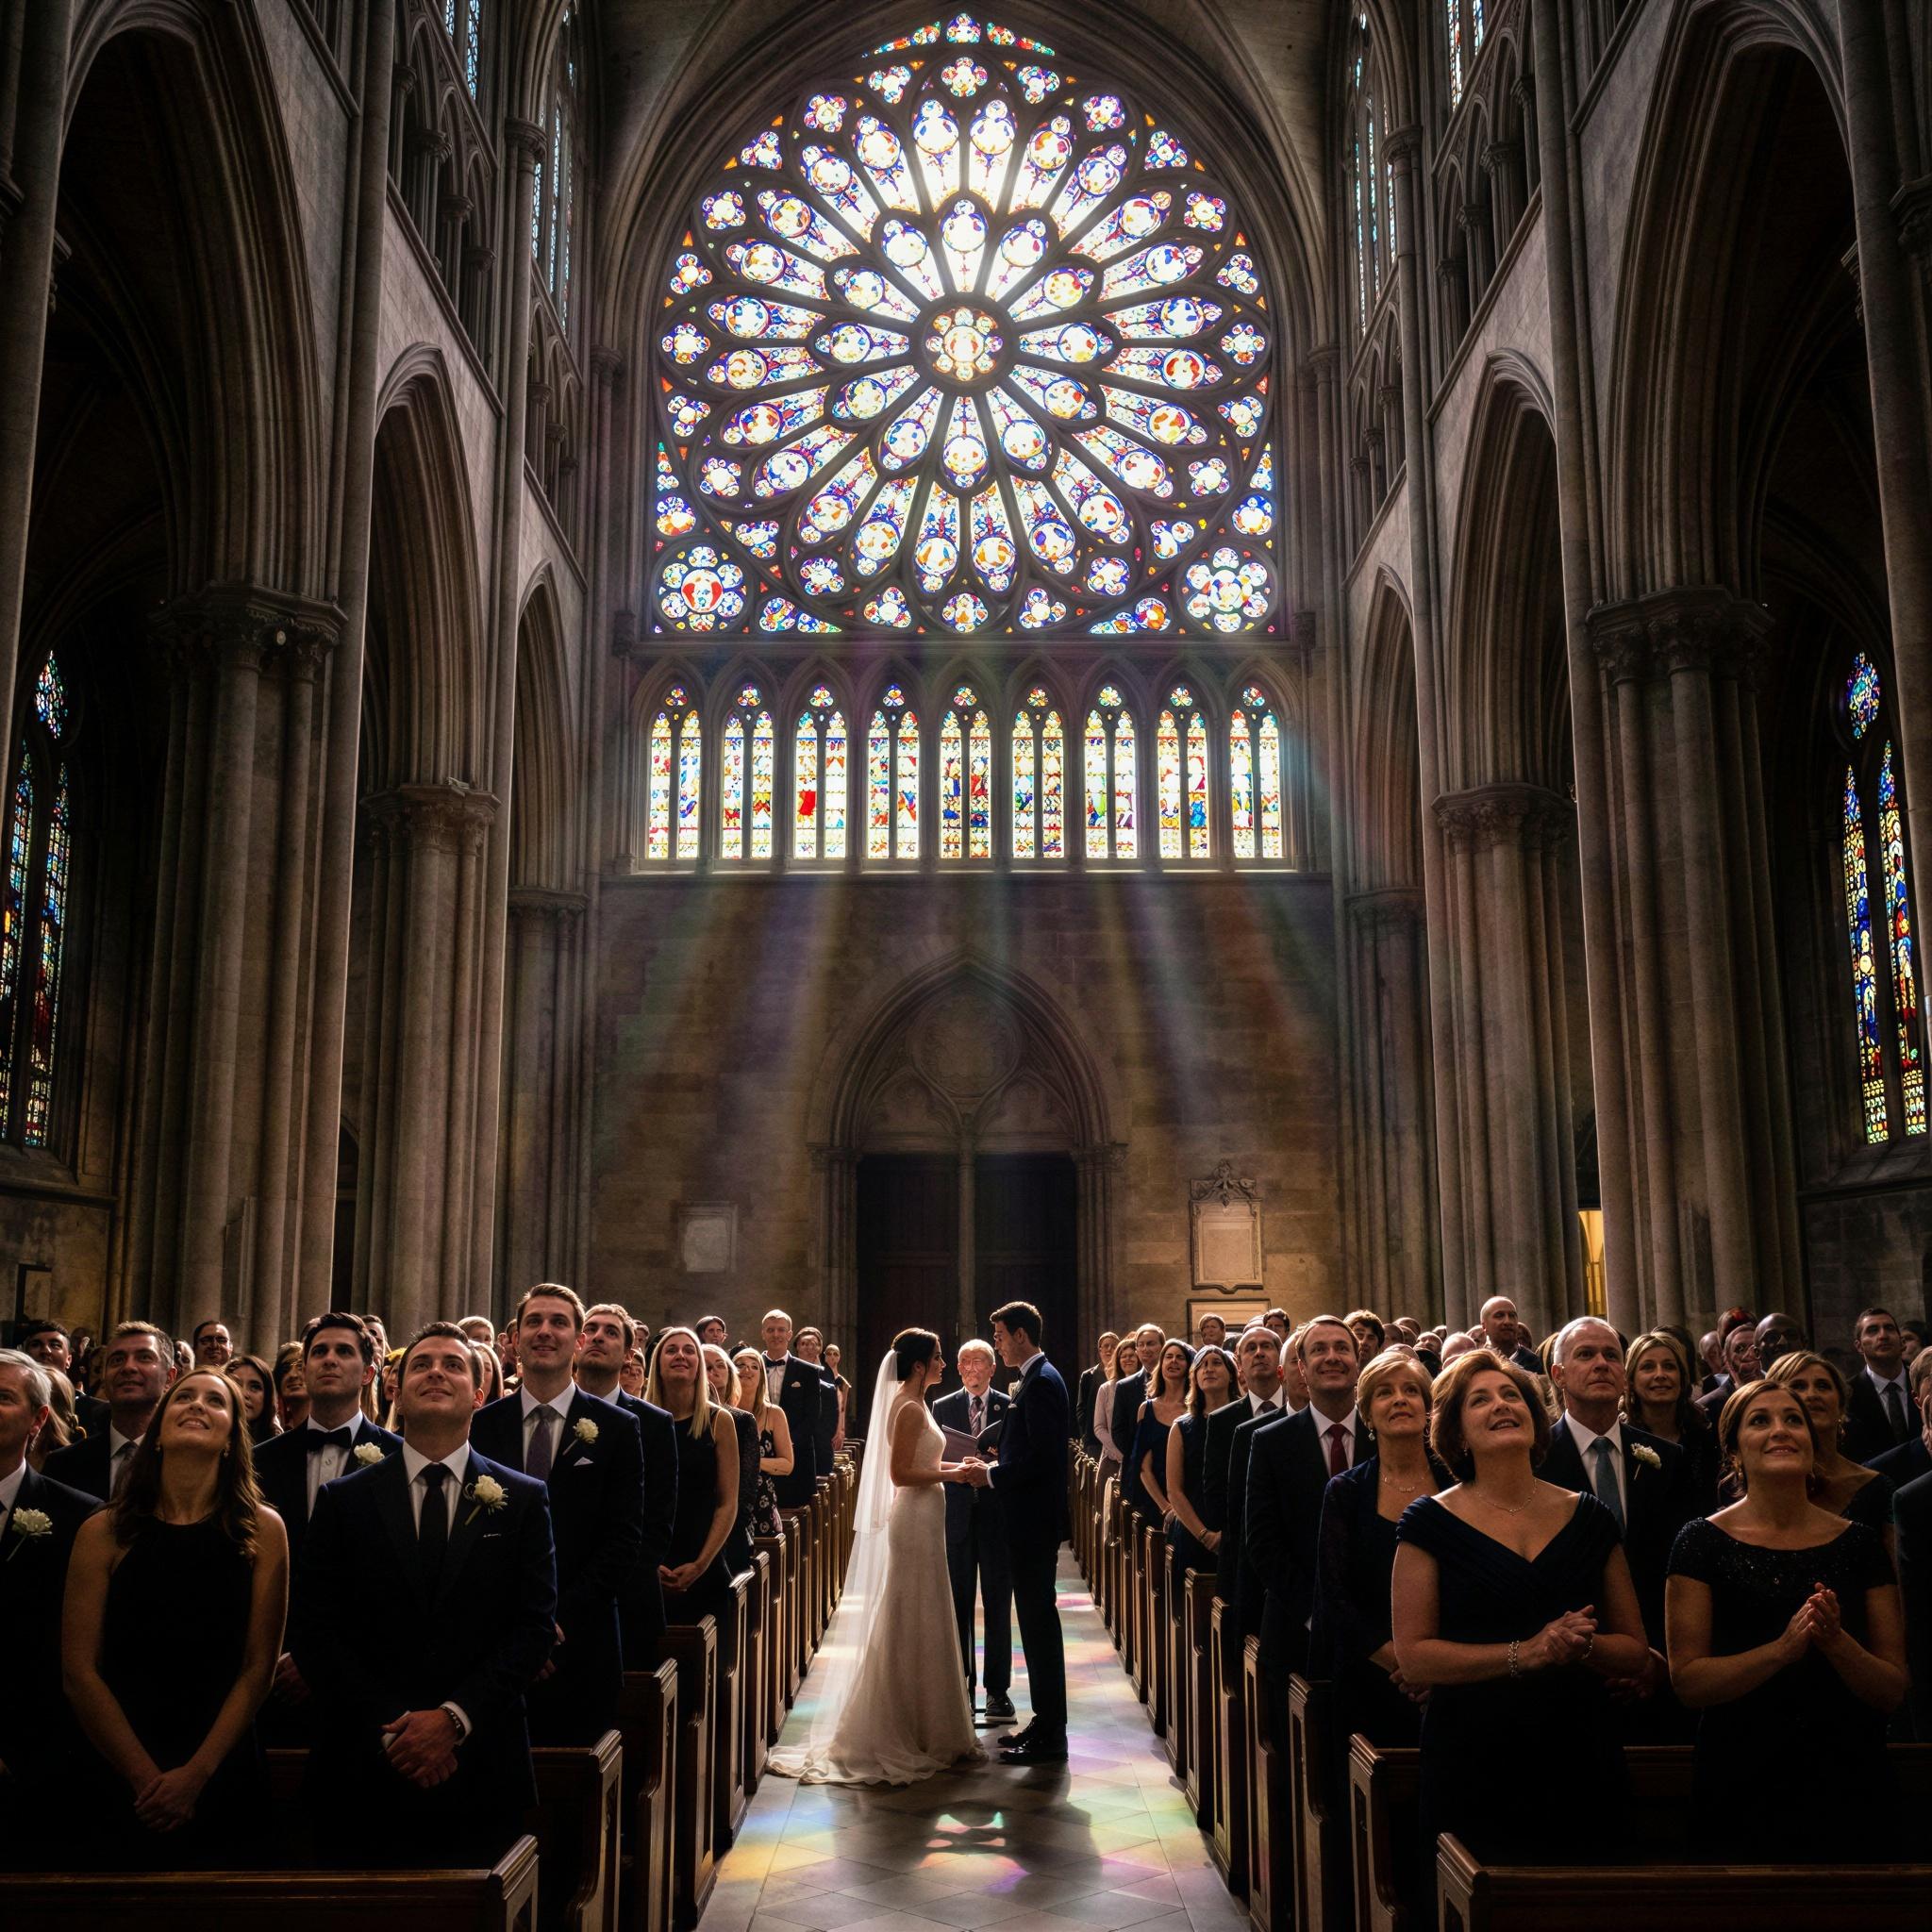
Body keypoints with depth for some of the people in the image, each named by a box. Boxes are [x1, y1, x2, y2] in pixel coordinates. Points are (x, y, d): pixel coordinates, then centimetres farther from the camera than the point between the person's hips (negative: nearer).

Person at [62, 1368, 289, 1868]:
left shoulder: (262, 1530, -3)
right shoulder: (104, 1531, -3)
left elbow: (258, 1667, -3)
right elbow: (79, 1671, -4)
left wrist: (196, 1774, -11)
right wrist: (146, 1777, -10)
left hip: (226, 1784, 0)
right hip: (121, 1785, 0)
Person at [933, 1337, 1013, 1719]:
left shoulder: (1010, 1408, 4)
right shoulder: (942, 1408, 9)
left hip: (997, 1514, -1)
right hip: (956, 1514, 1)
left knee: (998, 1602, 1)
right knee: (957, 1602, 6)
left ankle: (998, 1688, 8)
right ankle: (960, 1685, 14)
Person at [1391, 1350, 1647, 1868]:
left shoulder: (1588, 1519, 7)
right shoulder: (1431, 1523, -2)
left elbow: (1634, 1650, 10)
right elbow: (1413, 1657, -8)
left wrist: (1583, 1645, -12)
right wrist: (1524, 1654, -17)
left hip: (1580, 1765, 3)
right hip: (1473, 1773, -3)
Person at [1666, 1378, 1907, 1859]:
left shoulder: (1860, 1543, 2)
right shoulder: (1703, 1542, -6)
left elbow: (1893, 1690, 1)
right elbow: (1688, 1681, -10)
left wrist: (1836, 1641, -19)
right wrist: (1782, 1648, -24)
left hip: (1850, 1787, 2)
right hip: (1742, 1791, -2)